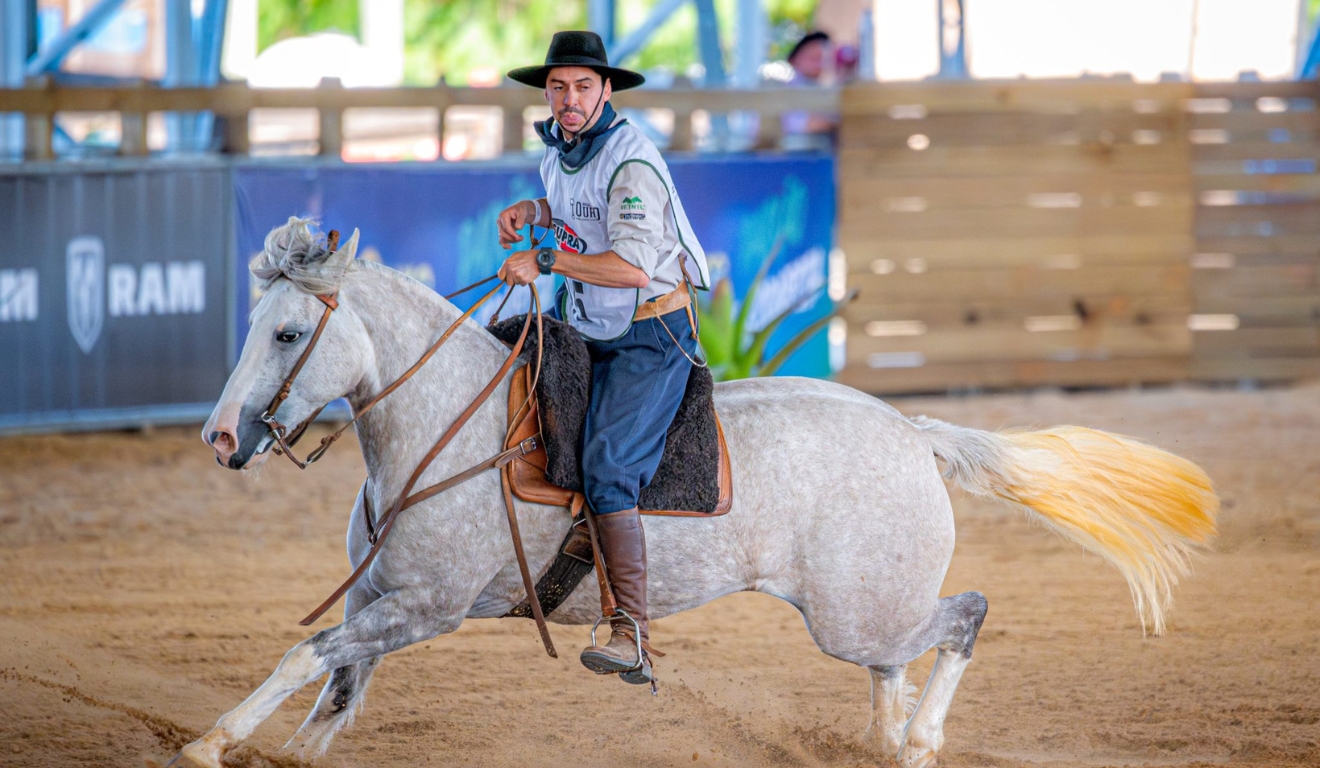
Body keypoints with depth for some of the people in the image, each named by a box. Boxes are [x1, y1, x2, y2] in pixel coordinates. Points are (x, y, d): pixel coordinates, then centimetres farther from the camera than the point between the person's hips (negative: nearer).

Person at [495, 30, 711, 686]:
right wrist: (531, 211, 11)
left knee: (606, 467, -23)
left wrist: (543, 260, -25)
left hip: (650, 337, -10)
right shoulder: (558, 150, 7)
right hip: (585, 330, 10)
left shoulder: (630, 162, -20)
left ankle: (631, 634, -28)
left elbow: (632, 267, -30)